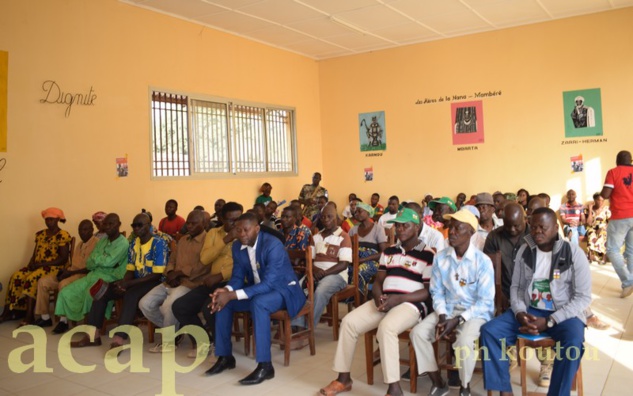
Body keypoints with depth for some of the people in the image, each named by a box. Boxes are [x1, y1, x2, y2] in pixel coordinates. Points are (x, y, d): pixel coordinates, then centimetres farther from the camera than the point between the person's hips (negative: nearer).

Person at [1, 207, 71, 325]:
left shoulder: (63, 235, -8)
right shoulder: (40, 234, 15)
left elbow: (63, 259, -13)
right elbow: (35, 253, 16)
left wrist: (43, 264, -18)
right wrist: (31, 263, -7)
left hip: (54, 267, -7)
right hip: (37, 266, 7)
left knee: (32, 278, -31)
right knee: (17, 276, -16)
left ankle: (29, 316, -30)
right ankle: (13, 310, -11)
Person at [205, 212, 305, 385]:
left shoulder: (273, 245, -27)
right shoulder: (237, 247, -3)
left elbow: (268, 284, -32)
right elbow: (237, 277, 2)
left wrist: (232, 295, -36)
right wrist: (226, 290, -23)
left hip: (284, 289, -7)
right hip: (258, 289, 8)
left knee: (258, 303, -37)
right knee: (222, 300, -10)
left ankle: (265, 365, -30)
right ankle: (225, 356, 2)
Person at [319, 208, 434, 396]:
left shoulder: (428, 255, -2)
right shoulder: (388, 252, 17)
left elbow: (430, 290, -8)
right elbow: (378, 281, 17)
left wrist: (399, 298, -19)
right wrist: (378, 297, -7)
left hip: (411, 304, -6)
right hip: (384, 301, 6)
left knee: (386, 327, -36)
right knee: (349, 322, -13)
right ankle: (343, 378, -1)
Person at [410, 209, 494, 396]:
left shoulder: (483, 261, -14)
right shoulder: (440, 258, 0)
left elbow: (485, 301, -14)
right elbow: (437, 292, 5)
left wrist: (458, 320, -21)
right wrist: (441, 316, -13)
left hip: (476, 312, -4)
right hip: (448, 309, 5)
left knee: (464, 340, -34)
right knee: (418, 333, -17)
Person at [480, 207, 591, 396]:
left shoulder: (574, 253, -8)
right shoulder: (524, 251, 3)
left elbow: (583, 297, -11)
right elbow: (516, 287, 8)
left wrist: (549, 321, -19)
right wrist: (520, 313, -13)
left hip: (563, 314, -3)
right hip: (529, 311, 4)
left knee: (573, 343, -36)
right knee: (489, 330, -16)